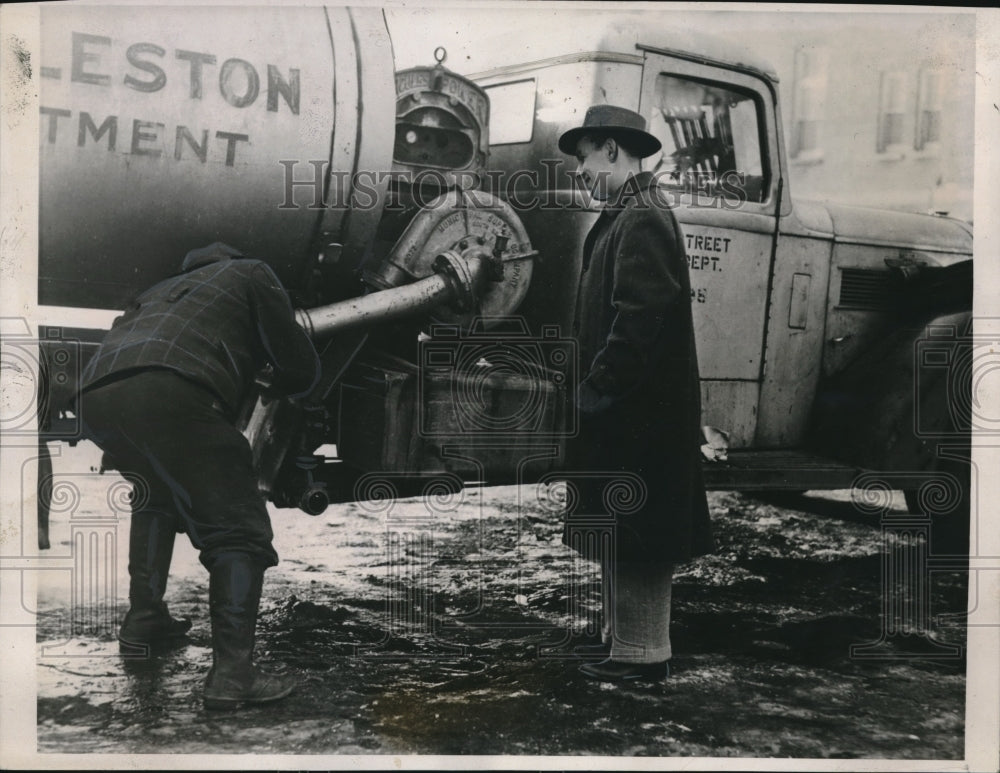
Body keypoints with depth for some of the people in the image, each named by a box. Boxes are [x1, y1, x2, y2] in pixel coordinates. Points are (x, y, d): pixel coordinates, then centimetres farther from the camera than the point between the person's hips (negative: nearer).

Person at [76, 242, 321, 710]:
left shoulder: (167, 287, 41)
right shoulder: (252, 274, 25)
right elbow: (302, 367, 19)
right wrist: (286, 388, 42)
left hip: (94, 397, 7)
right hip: (167, 394, -7)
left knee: (157, 497, 34)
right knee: (238, 534, -1)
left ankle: (143, 620, 28)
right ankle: (232, 672, -13)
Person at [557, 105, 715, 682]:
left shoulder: (643, 220, -15)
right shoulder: (627, 216, 17)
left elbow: (638, 316, -23)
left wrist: (597, 388, -20)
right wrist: (595, 385, 16)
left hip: (637, 414, -10)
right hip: (628, 408, 10)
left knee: (633, 533, -3)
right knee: (619, 531, 17)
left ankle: (641, 654, 7)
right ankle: (624, 636, 28)